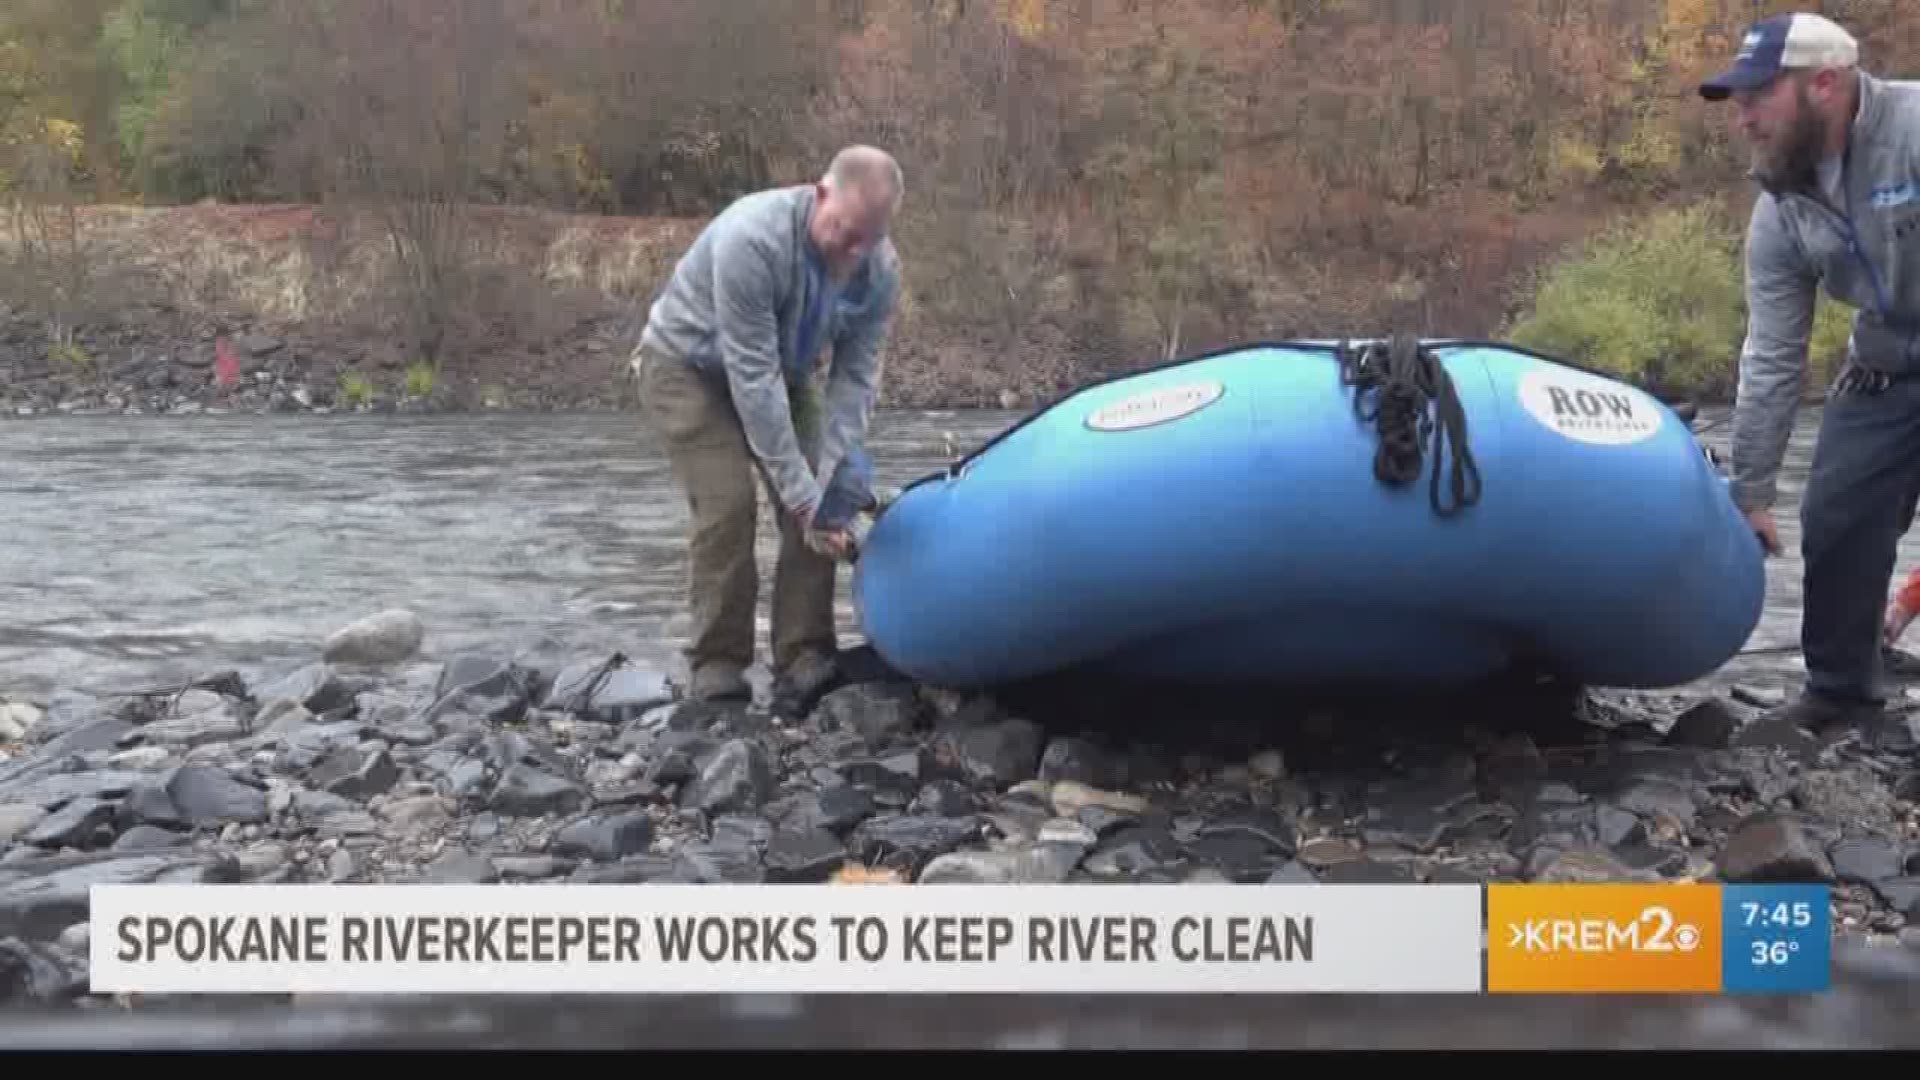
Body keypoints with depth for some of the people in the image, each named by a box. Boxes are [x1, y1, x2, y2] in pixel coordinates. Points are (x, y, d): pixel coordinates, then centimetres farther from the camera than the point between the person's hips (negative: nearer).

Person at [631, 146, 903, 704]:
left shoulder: (880, 269, -20)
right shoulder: (753, 239, -38)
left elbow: (854, 380, -17)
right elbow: (753, 380, -37)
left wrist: (831, 485, -28)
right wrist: (800, 492, -36)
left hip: (784, 372, 5)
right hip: (690, 365, -5)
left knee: (816, 508, -7)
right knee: (728, 506, -17)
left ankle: (804, 659, -1)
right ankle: (716, 667, -7)